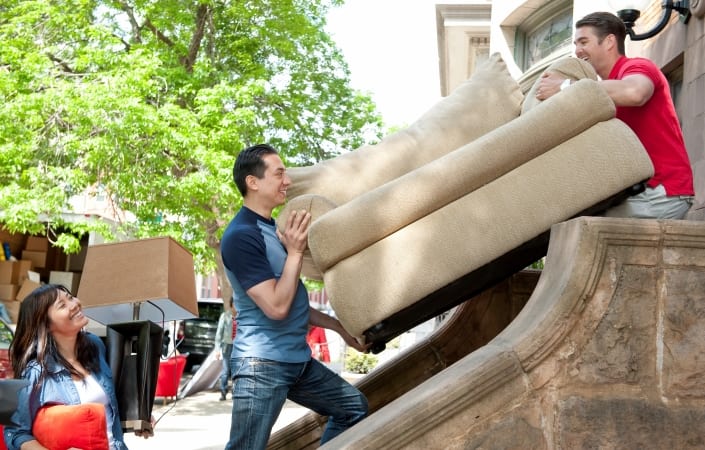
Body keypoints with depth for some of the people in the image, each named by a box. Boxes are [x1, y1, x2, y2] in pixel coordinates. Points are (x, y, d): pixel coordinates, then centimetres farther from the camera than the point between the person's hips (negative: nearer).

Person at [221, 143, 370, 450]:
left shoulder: (270, 229, 14)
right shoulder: (241, 236, -16)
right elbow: (276, 307, -22)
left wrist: (340, 327, 22)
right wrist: (295, 252, -15)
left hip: (298, 360, 9)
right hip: (263, 364, -9)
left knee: (354, 406, 16)